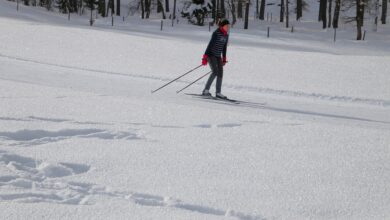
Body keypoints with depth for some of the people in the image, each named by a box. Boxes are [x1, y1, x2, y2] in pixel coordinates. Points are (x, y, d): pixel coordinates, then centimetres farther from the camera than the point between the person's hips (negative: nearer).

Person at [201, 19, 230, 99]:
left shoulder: (226, 35, 7)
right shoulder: (216, 33, -15)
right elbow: (210, 44, -17)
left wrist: (224, 59, 18)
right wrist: (205, 57, -21)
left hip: (218, 56, 7)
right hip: (211, 55, -7)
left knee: (220, 73, 1)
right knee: (215, 72, -18)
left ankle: (218, 93, 6)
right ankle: (206, 90, -12)